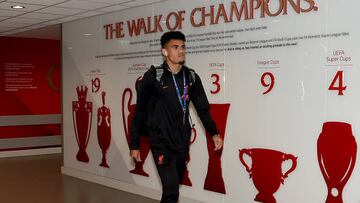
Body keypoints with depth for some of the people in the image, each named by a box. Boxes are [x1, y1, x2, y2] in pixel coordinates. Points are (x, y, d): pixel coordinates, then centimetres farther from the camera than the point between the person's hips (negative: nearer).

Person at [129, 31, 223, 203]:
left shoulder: (191, 77, 2)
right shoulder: (153, 77, -10)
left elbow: (202, 108, 8)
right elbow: (140, 112, -5)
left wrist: (214, 133, -5)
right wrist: (134, 144, -4)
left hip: (182, 143, 5)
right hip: (161, 143, -4)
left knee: (173, 187, 17)